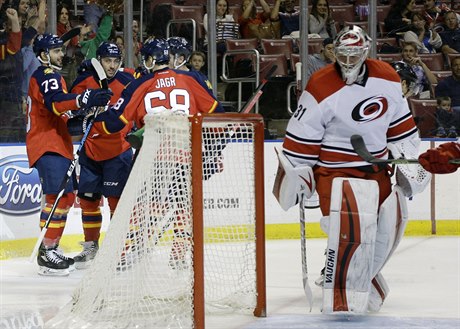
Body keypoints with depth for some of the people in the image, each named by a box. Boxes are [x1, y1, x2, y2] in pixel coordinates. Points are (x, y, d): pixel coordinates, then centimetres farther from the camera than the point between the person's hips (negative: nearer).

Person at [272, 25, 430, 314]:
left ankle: (363, 277, 35)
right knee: (354, 227, -25)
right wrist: (294, 175, -13)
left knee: (391, 221, 13)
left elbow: (401, 125, 12)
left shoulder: (387, 79, -1)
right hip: (336, 168, -7)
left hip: (377, 167, 7)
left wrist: (409, 161, 11)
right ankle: (342, 300, -24)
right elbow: (300, 138, -13)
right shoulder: (321, 89, -18)